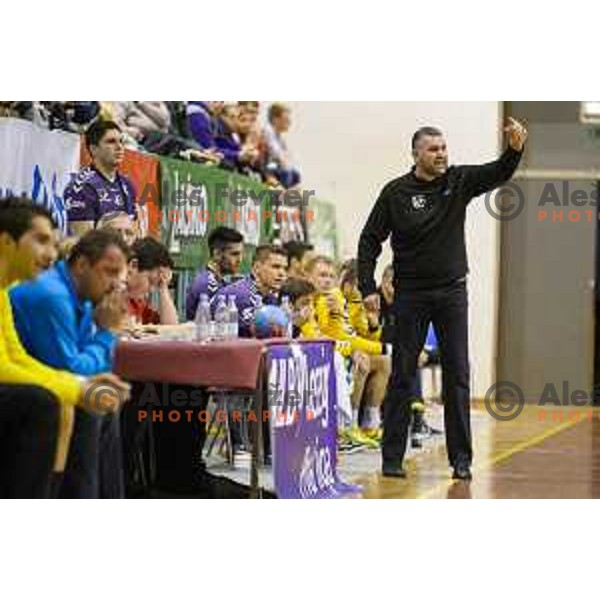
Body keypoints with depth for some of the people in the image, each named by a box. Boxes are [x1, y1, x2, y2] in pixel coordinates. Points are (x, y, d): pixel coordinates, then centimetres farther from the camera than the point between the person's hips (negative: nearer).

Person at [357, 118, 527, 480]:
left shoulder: (459, 182, 1)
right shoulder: (396, 192, -3)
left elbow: (499, 174, -12)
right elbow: (370, 240, 1)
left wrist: (515, 149, -33)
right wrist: (368, 287, -8)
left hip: (452, 291, 2)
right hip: (411, 294, -1)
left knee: (458, 375, 1)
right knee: (402, 375, 3)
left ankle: (461, 459, 6)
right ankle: (392, 457, 9)